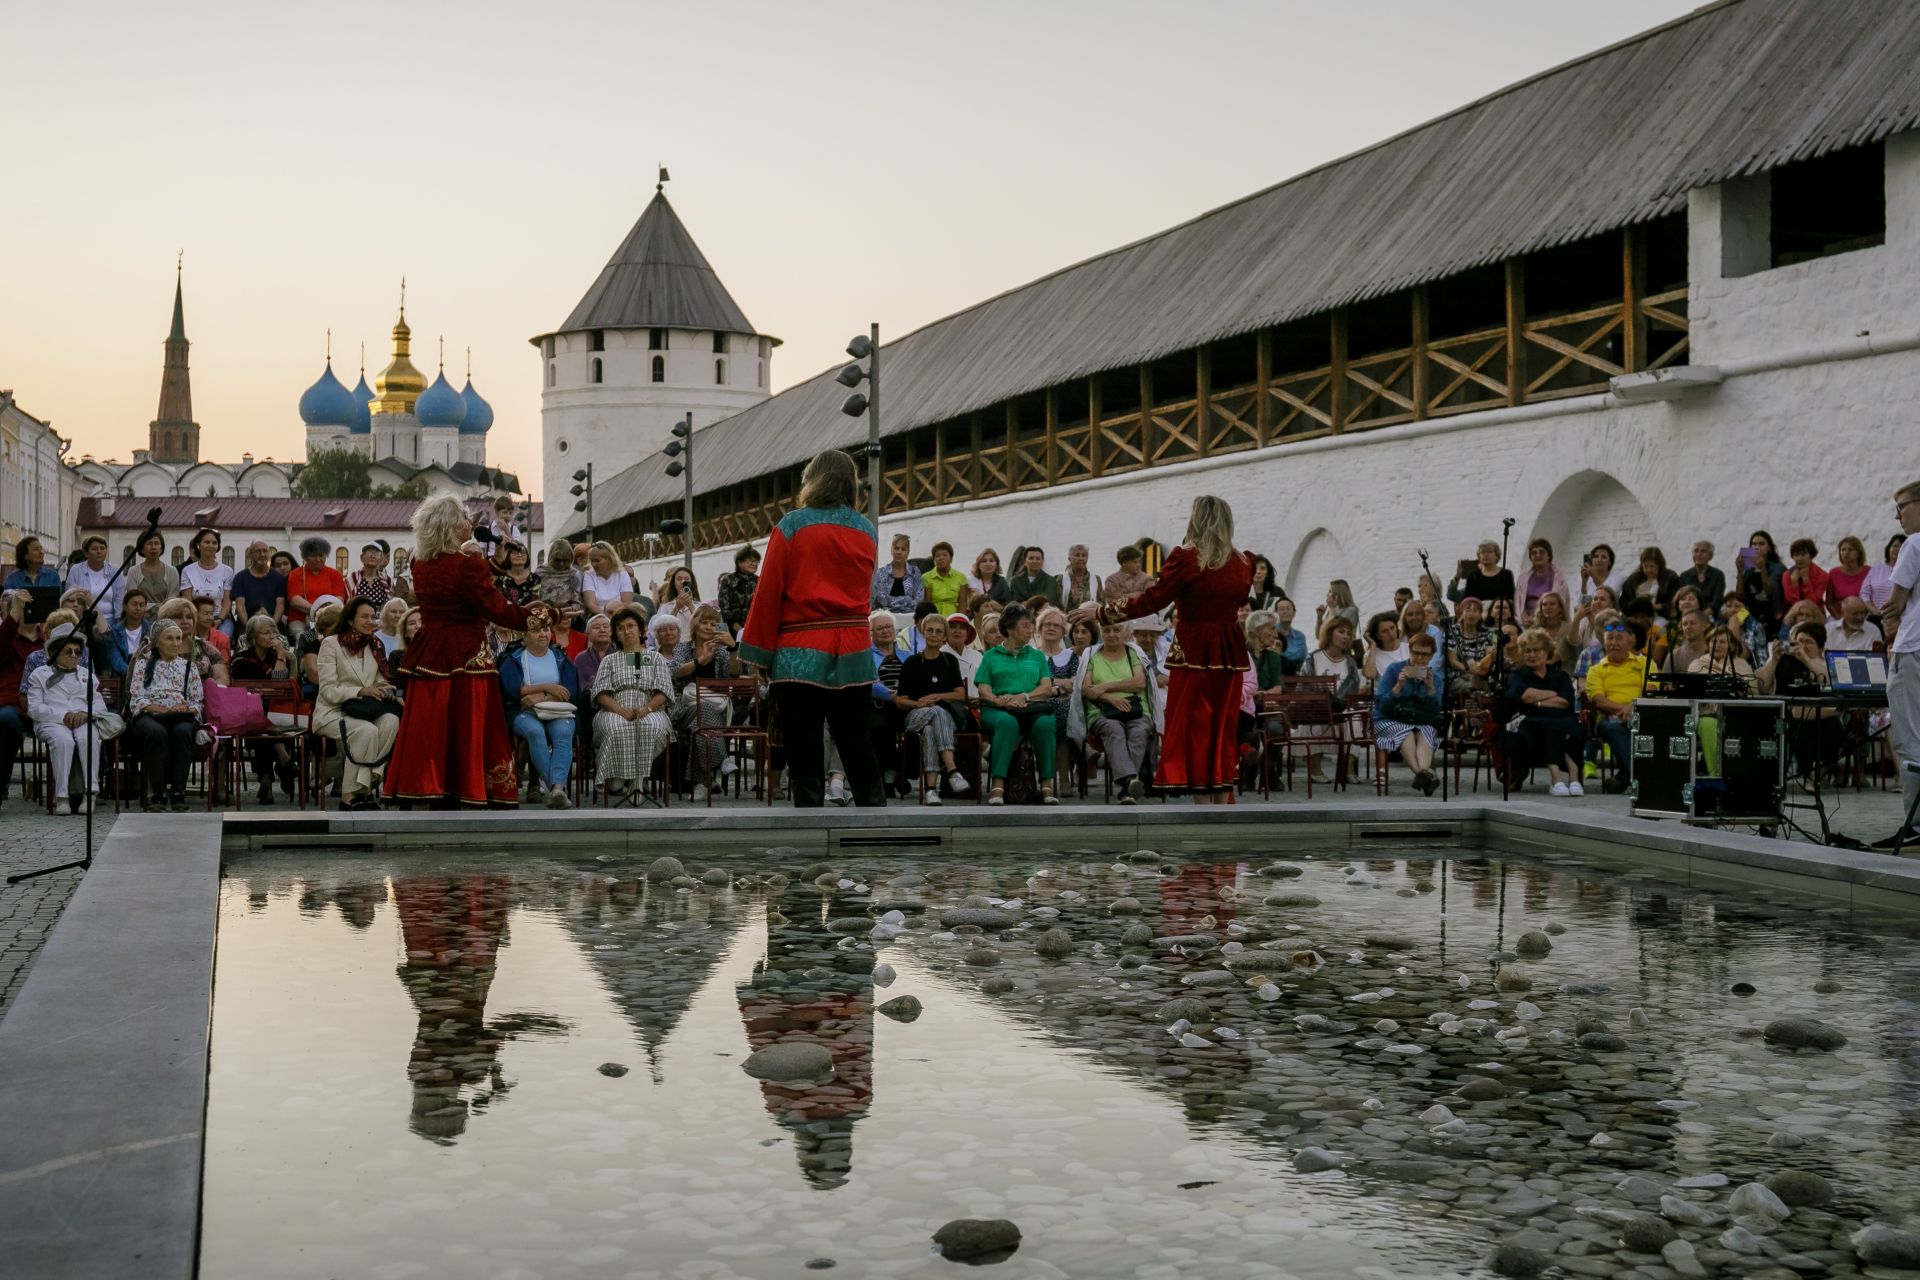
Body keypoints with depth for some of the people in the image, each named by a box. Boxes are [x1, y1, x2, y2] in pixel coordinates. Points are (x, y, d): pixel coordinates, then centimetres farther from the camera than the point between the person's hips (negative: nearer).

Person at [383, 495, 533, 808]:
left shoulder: (420, 565, 6)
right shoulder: (468, 566, -15)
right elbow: (499, 610, -13)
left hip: (429, 658, 6)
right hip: (466, 660, -6)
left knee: (428, 732, 6)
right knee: (469, 732, -1)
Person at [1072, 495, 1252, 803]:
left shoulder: (1186, 557, -10)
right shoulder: (1242, 563, 7)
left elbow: (1152, 600, -11)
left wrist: (1102, 612, -3)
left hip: (1195, 651, -5)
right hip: (1231, 653, 5)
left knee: (1194, 731, 0)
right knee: (1223, 731, 11)